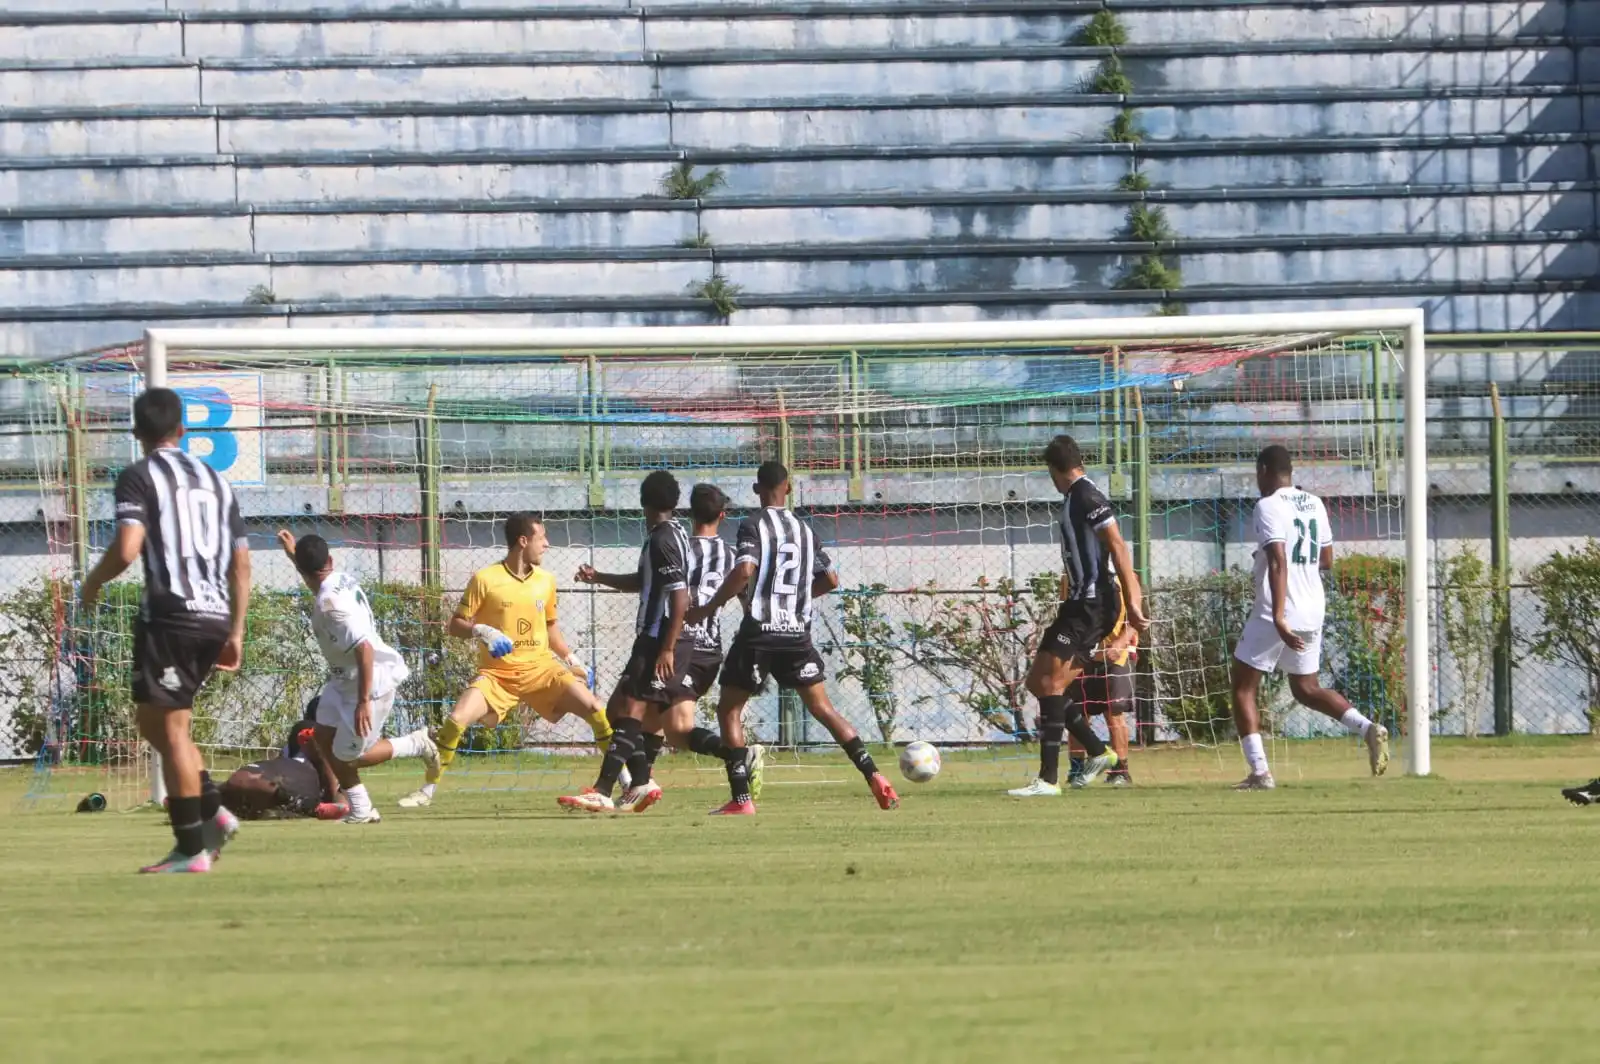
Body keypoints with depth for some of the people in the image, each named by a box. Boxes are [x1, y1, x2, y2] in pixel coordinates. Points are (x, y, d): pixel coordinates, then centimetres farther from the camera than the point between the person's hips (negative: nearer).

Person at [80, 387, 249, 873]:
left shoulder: (140, 477, -2)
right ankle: (213, 811, 8)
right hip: (215, 616, 7)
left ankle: (191, 849, -3)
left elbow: (127, 547, -16)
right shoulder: (216, 481, 18)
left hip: (171, 615, -7)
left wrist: (94, 582, 3)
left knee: (170, 728, -2)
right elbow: (241, 564, 16)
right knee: (155, 721, 20)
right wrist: (236, 632, 19)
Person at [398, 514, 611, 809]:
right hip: (497, 673, -3)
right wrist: (481, 631, -22)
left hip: (540, 668, 3)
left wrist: (572, 660, 12)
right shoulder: (485, 580, -7)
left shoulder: (545, 581, 7)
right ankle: (427, 790, -6)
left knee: (595, 710, -12)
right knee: (456, 720, -21)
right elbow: (455, 626, -2)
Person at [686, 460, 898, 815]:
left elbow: (744, 572, -21)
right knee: (822, 708, 11)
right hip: (798, 634, 5)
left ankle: (741, 799, -2)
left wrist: (709, 608, -10)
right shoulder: (804, 530, 11)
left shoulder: (754, 526, -7)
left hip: (759, 633, -5)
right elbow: (830, 580, 16)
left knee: (729, 709, 7)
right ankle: (874, 777, -2)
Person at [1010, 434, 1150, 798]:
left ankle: (1049, 779, -21)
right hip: (1084, 605, 10)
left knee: (1050, 681, -16)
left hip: (1092, 603, -10)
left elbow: (1118, 548, -18)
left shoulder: (1085, 497, -11)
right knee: (1040, 682, 11)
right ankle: (1098, 752, 17)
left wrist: (1132, 605, -22)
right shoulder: (1076, 498, 19)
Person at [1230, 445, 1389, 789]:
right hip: (1313, 612, 7)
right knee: (1306, 689, 20)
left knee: (1243, 687, 4)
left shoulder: (1268, 506, -11)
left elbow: (1278, 562, -23)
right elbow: (1327, 561, 17)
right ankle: (1368, 728, -3)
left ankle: (1259, 772, -6)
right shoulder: (1314, 504, 11)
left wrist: (1278, 617, -29)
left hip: (1276, 613, -7)